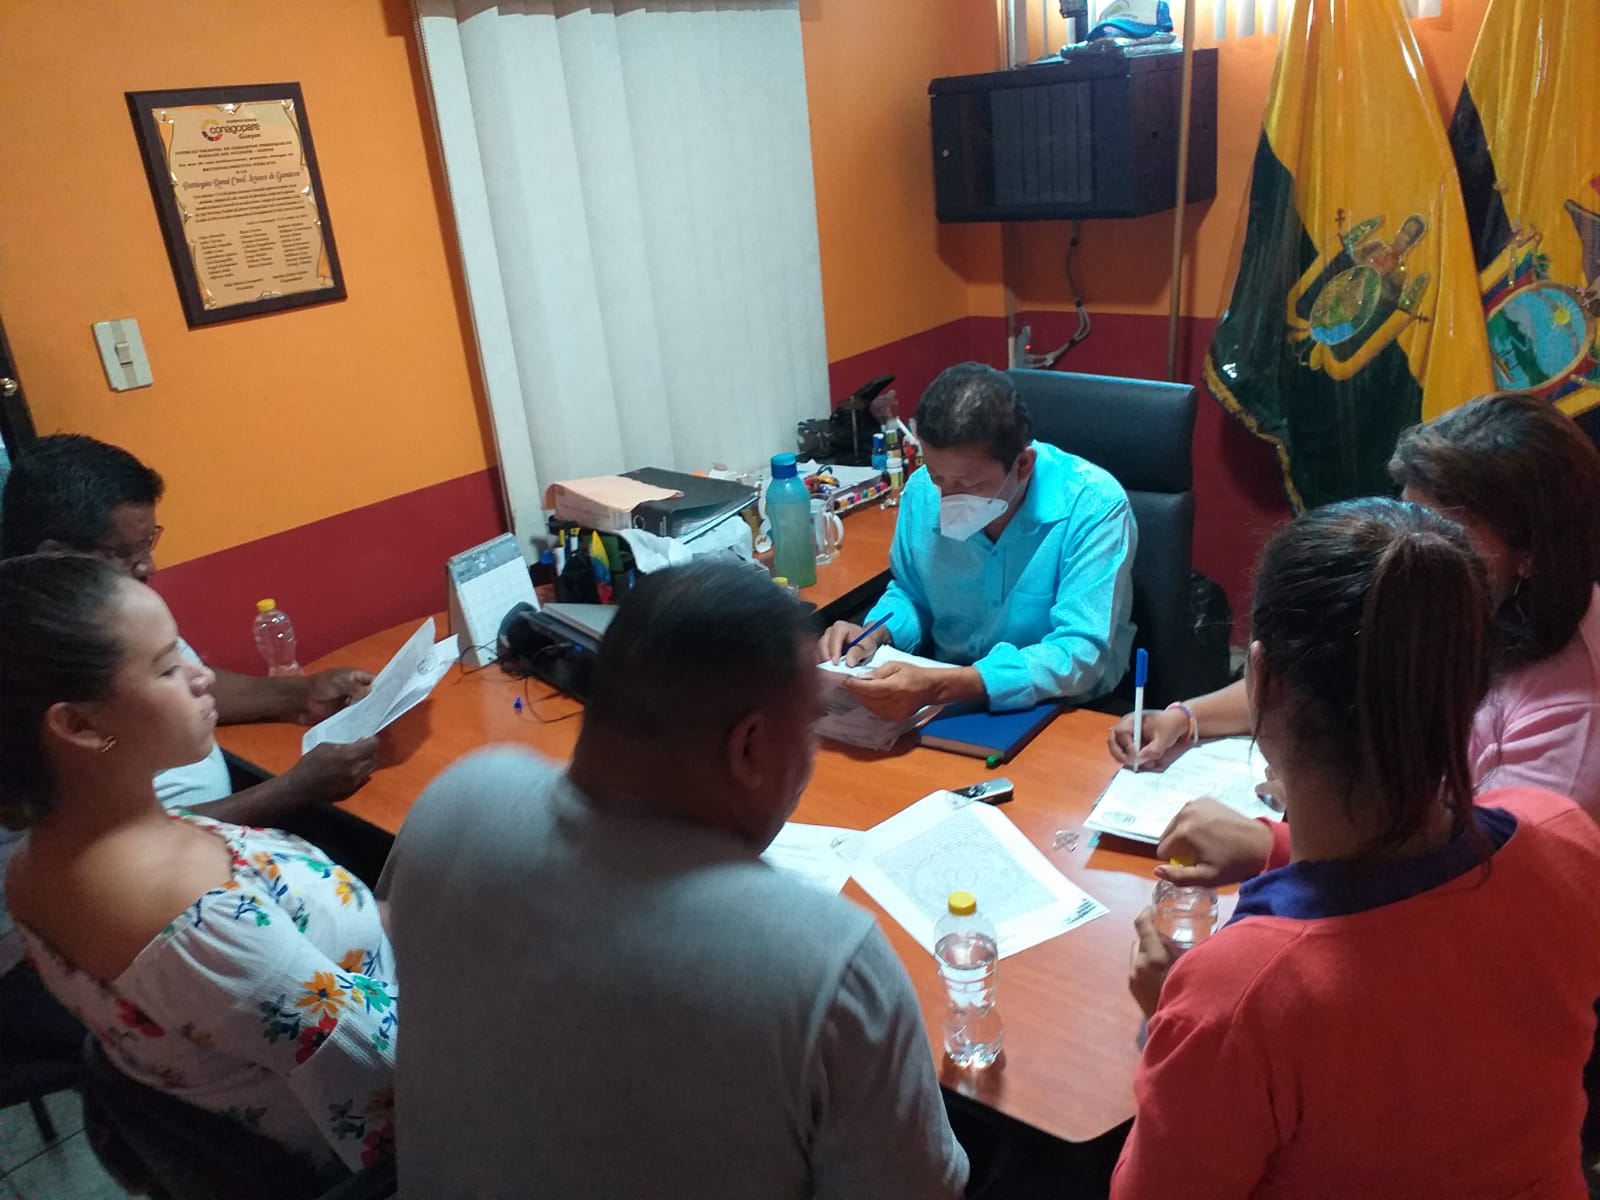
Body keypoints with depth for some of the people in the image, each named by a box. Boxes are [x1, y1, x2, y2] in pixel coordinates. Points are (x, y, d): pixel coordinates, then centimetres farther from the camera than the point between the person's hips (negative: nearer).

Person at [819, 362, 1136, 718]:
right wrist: (875, 635, -9)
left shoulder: (1093, 506, -19)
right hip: (943, 708, 3)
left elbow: (1081, 656, -25)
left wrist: (939, 688, -34)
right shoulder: (922, 490, -5)